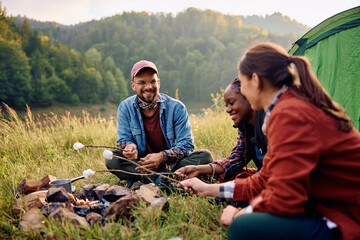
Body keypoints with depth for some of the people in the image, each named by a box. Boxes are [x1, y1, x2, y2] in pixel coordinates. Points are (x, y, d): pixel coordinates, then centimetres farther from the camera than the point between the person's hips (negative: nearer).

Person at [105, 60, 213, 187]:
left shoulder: (176, 107, -9)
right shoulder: (125, 108, -4)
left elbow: (186, 144, -11)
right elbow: (123, 139, -1)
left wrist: (162, 156, -30)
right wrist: (130, 146, -28)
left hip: (172, 163, 0)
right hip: (142, 161, 1)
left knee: (205, 156, -25)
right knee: (111, 159, -24)